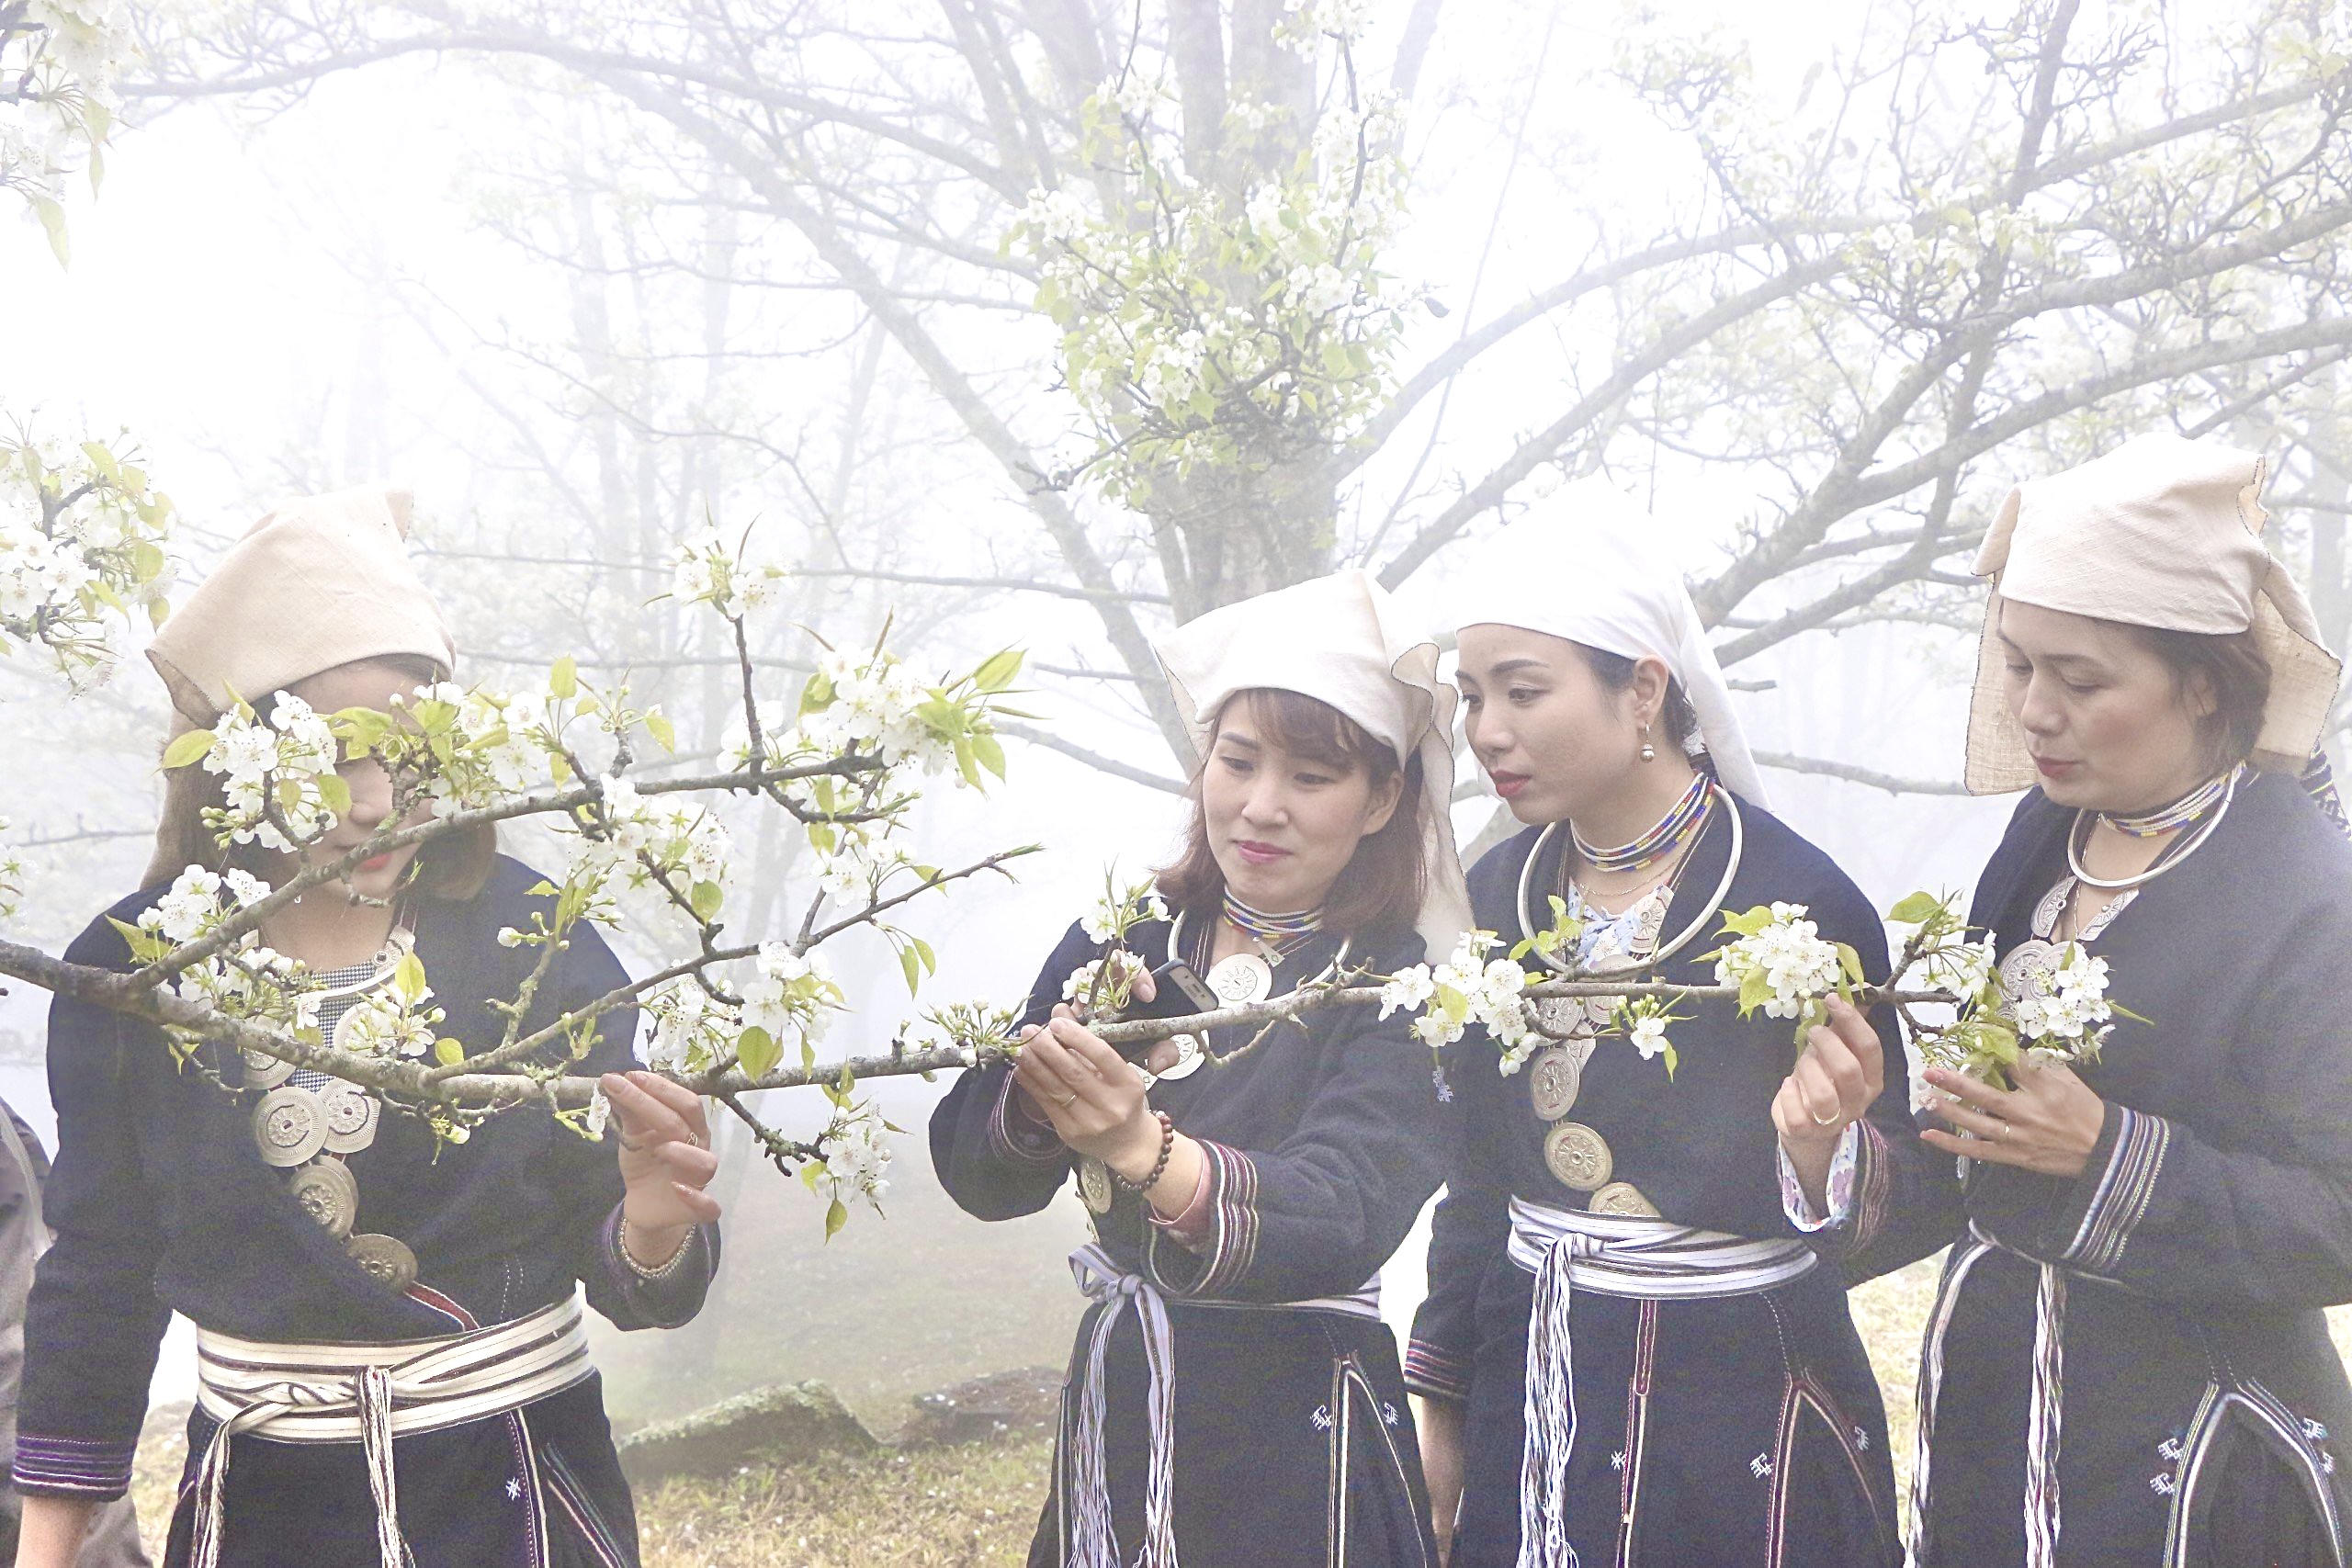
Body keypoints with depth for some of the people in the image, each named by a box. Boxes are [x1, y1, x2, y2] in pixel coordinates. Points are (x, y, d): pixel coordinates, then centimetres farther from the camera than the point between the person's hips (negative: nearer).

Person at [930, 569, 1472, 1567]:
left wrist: (1145, 1151, -42)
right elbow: (973, 1170, -5)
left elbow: (1341, 1222, -26)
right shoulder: (1120, 944, 1)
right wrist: (1042, 1085, -26)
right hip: (1112, 1404, 4)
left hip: (1297, 1448, -3)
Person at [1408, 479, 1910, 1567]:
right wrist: (1441, 1404, 12)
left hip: (1735, 1402, -5)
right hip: (1531, 1392, 5)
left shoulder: (1795, 897, -15)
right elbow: (1477, 1173, 10)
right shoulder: (1500, 893, 2)